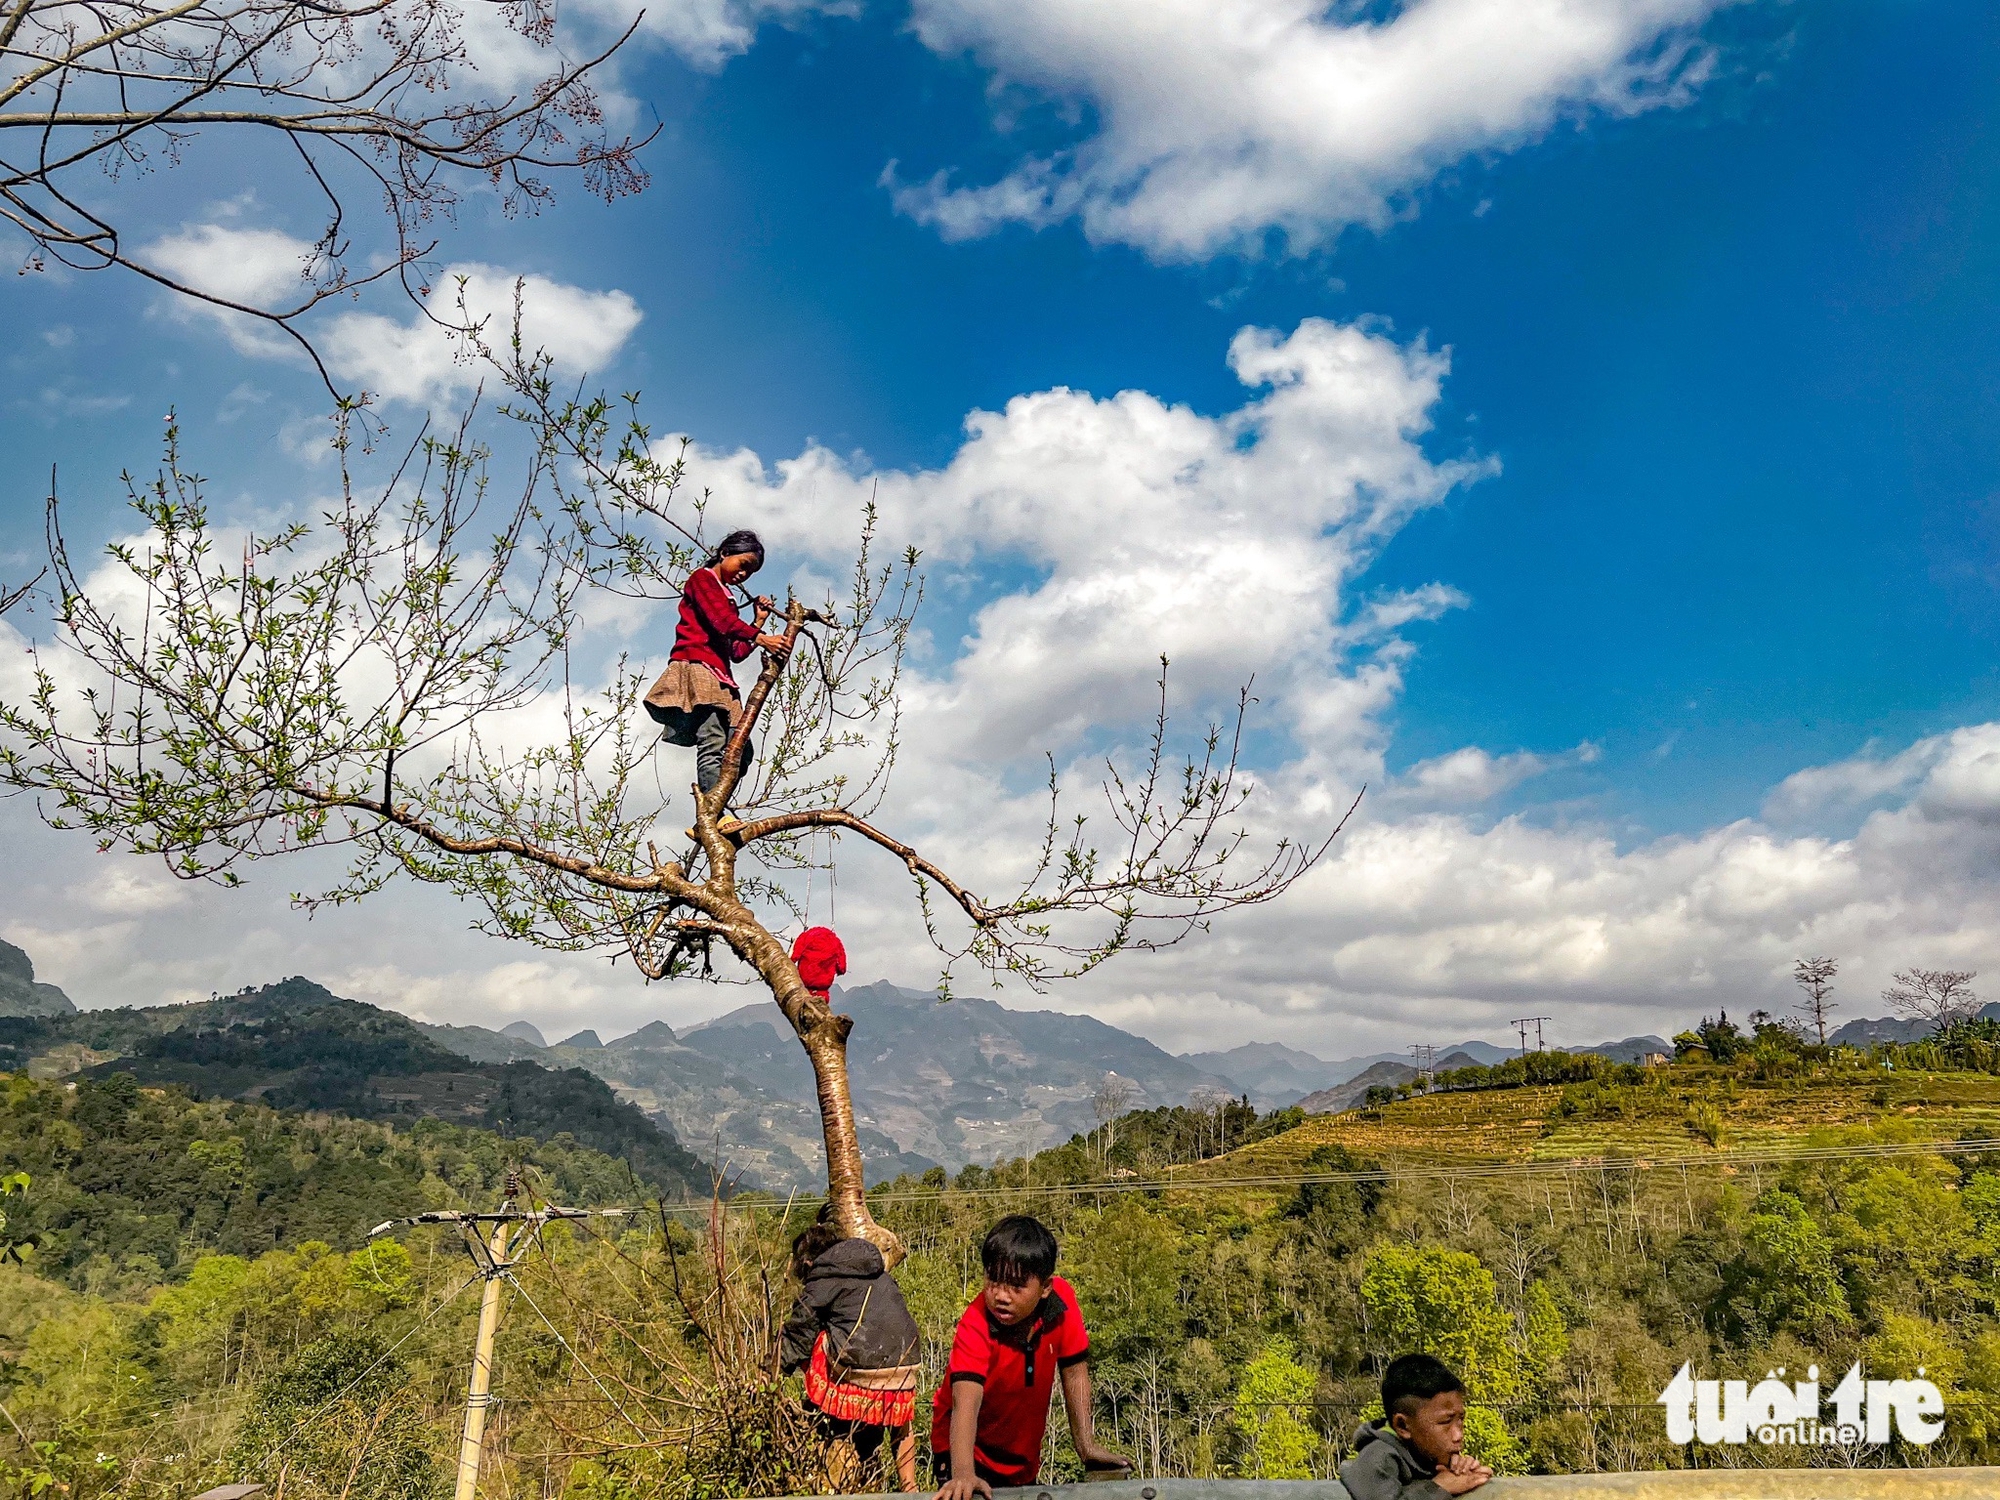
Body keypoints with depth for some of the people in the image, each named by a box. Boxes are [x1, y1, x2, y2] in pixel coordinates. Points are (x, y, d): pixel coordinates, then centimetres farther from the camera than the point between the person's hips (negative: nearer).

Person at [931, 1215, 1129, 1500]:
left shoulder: (1061, 1300, -19)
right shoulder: (975, 1327, -31)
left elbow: (1074, 1372, -8)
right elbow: (966, 1402, -43)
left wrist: (1087, 1446, -7)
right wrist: (963, 1474, -56)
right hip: (968, 1450, -4)